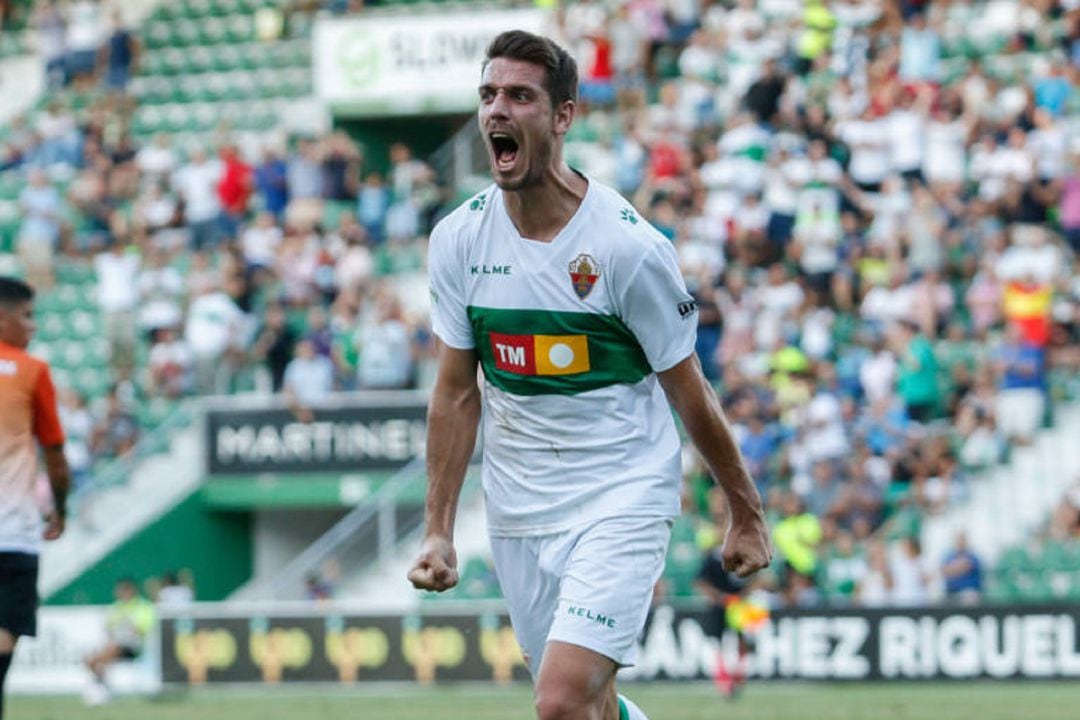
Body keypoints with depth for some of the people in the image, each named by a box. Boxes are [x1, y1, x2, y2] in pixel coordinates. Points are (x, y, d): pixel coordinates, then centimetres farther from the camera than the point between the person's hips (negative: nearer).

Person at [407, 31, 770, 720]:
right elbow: (456, 392, 7)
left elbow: (690, 392, -4)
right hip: (517, 515, 5)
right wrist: (439, 530, 5)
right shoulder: (457, 239, -2)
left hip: (622, 501, -5)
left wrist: (747, 514, 4)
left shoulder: (627, 245, -14)